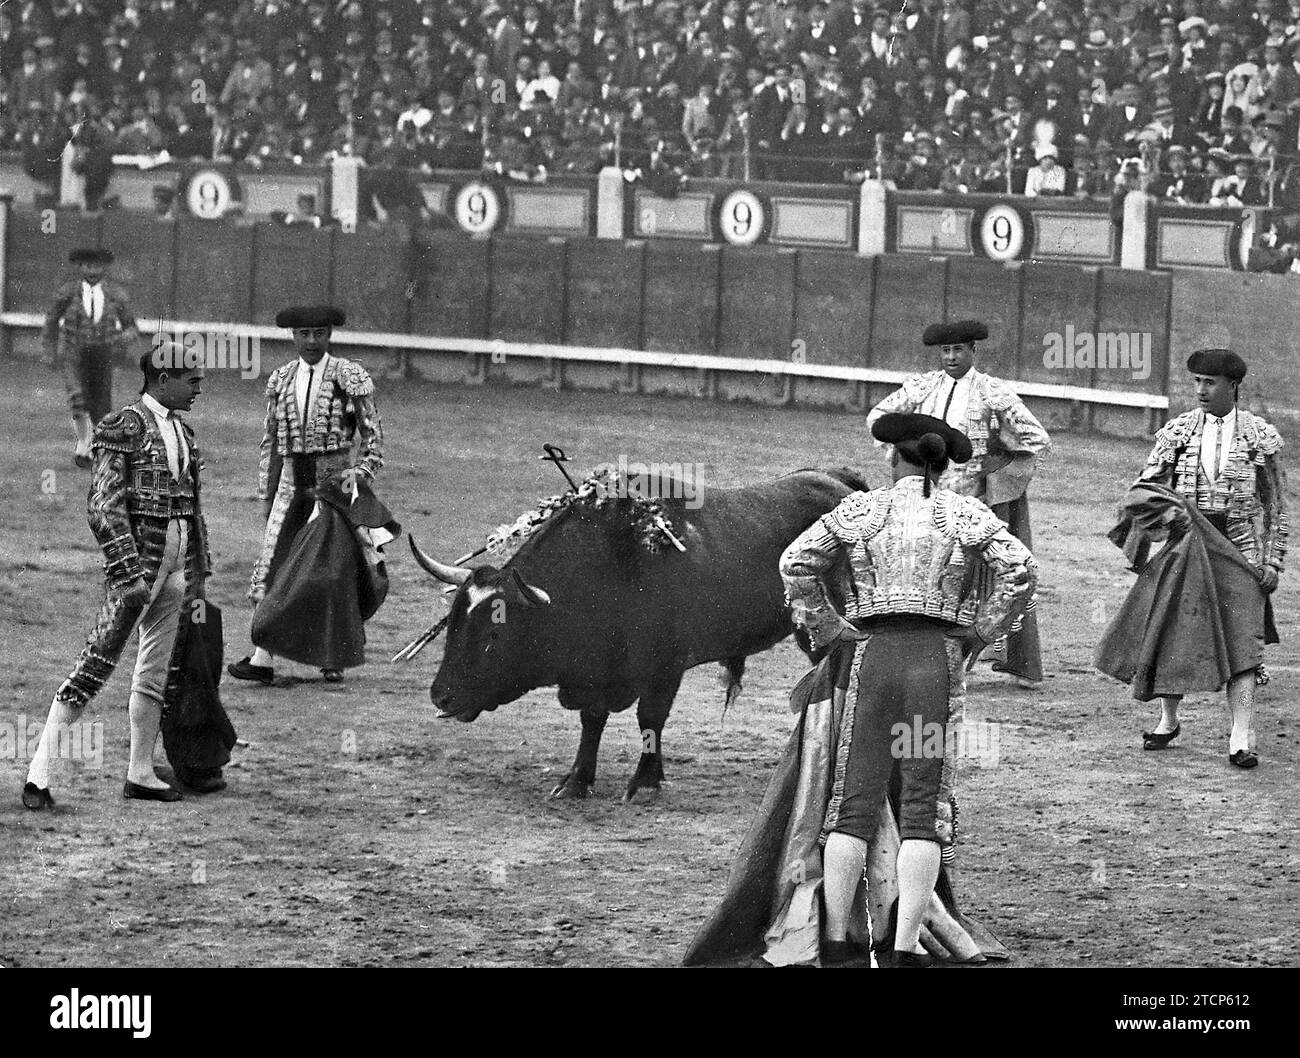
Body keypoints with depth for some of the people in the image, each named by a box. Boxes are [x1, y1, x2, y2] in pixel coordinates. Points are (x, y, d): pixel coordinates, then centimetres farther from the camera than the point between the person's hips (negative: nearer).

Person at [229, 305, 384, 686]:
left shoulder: (349, 376, -1)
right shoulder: (280, 379, 10)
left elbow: (372, 431, 1)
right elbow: (270, 439, 15)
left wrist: (362, 471, -13)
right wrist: (265, 490, 12)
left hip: (334, 479, -3)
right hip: (291, 480, 3)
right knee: (273, 562, -7)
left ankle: (332, 657, 14)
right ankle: (261, 658, -10)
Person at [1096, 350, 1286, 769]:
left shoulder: (1260, 437, 3)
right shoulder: (1177, 432, 5)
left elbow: (1275, 506, 6)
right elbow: (1142, 488, 5)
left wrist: (1272, 560, 0)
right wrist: (1167, 509, -15)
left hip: (1238, 546, -2)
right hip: (1184, 546, 2)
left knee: (1242, 641, -10)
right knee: (1172, 633, 5)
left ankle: (1240, 739, -11)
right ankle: (1168, 721, 25)